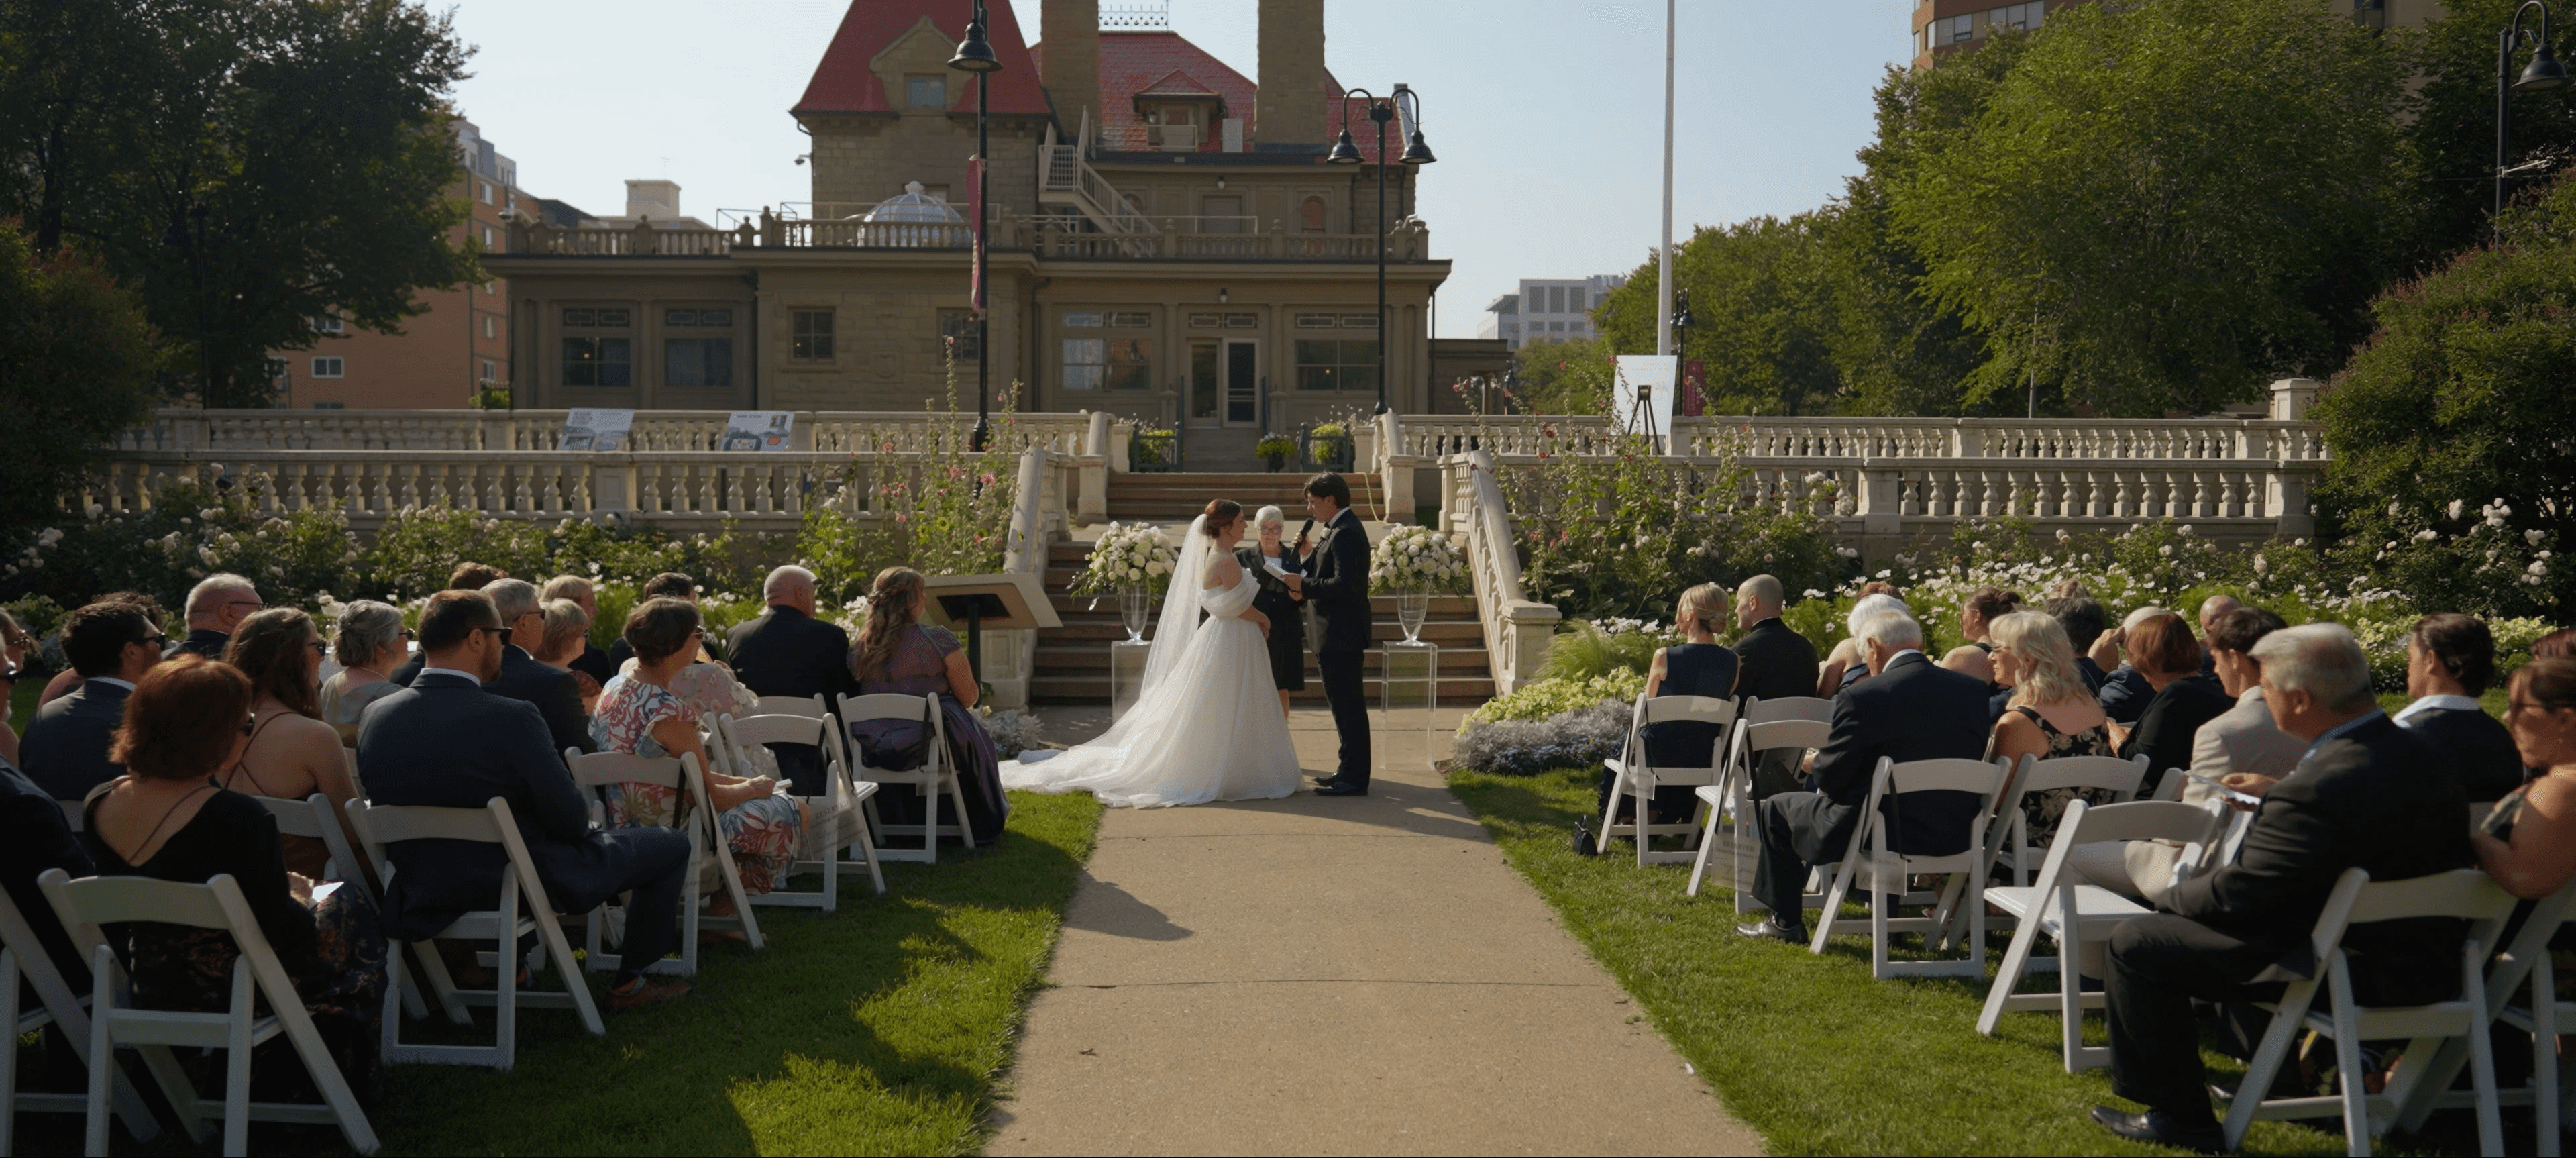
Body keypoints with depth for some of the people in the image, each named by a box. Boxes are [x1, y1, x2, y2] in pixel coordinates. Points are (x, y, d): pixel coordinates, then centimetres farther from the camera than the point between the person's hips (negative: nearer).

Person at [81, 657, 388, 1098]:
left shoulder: (98, 805, -7)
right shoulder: (236, 817, -30)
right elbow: (286, 932, -23)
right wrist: (298, 897, 1)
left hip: (147, 991, 7)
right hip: (233, 993, -7)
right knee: (352, 905, 19)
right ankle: (349, 1068, 30)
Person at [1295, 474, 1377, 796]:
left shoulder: (1346, 532, -18)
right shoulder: (1341, 528, 15)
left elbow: (1344, 584, -27)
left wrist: (1305, 587, -19)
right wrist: (1307, 554, 3)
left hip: (1342, 635, -11)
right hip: (1338, 634, 11)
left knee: (1348, 705, -5)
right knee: (1346, 704, 17)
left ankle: (1354, 780, 0)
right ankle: (1350, 770, 26)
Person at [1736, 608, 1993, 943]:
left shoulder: (1861, 697, -18)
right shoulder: (1974, 689, -1)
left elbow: (1829, 778, -12)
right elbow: (1976, 761, 10)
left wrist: (1815, 763, 12)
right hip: (1955, 836, 6)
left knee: (1774, 809, 18)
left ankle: (1786, 921, 28)